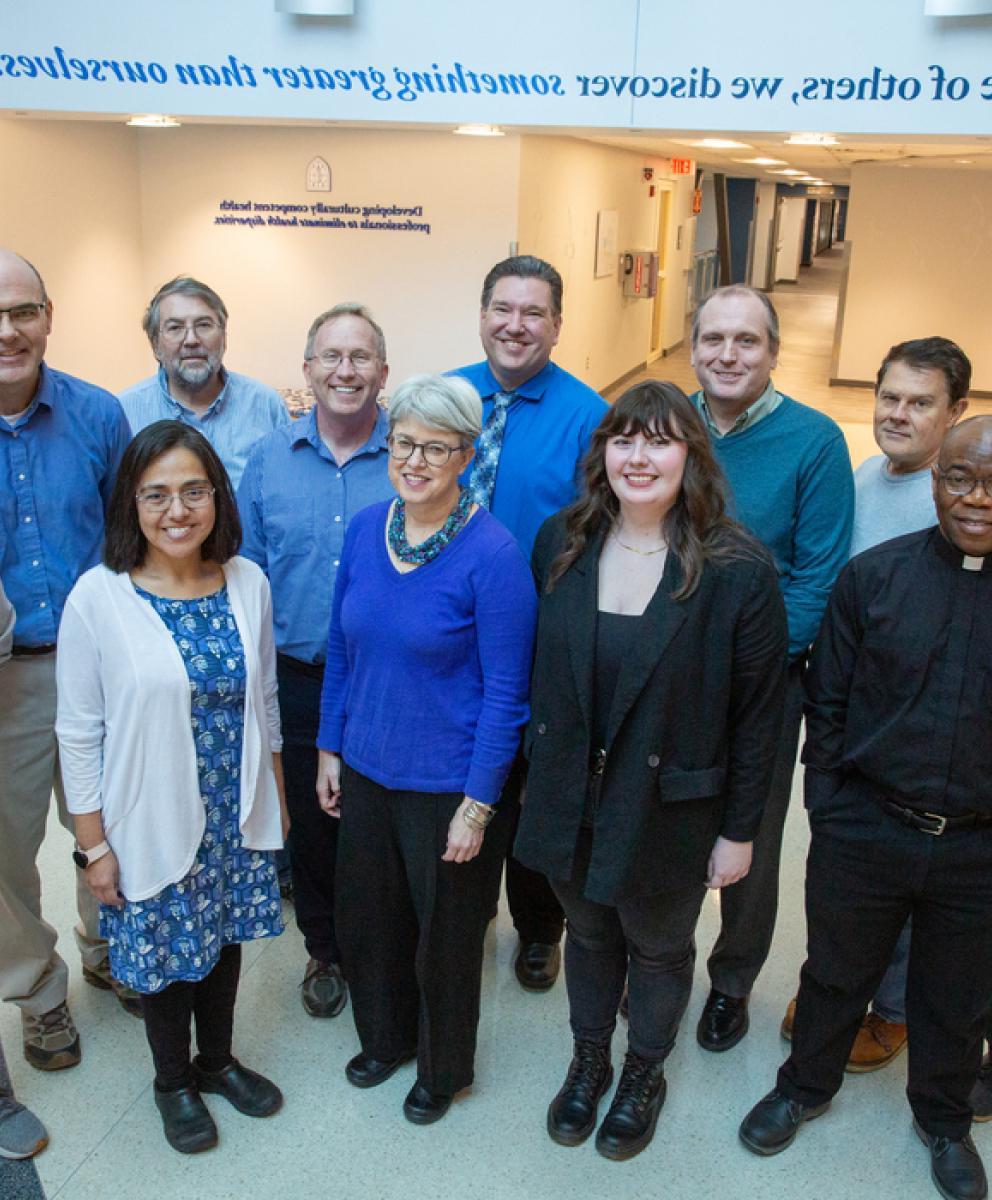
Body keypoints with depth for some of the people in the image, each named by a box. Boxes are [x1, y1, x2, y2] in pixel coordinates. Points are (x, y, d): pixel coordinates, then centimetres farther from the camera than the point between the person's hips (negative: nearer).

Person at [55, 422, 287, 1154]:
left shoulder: (248, 584, -6)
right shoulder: (98, 598, -17)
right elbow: (80, 734, -11)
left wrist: (274, 798, 10)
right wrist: (93, 844, -8)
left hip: (236, 816, 3)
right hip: (151, 824, -3)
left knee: (223, 938, 21)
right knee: (166, 954, 15)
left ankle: (217, 1060, 48)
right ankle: (173, 1081, 44)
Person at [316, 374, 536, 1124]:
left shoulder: (492, 554, -20)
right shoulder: (365, 530, -3)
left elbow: (505, 690, -16)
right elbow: (342, 647, 7)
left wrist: (479, 802, -15)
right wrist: (329, 747, 9)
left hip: (447, 784, -5)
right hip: (365, 772, 5)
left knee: (444, 934, 15)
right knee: (367, 918, 22)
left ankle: (444, 1069, 42)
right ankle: (385, 1037, 51)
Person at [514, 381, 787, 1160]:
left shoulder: (739, 570, -18)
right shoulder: (562, 542, -6)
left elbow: (758, 712, -11)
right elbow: (541, 670, 4)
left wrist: (740, 830, -7)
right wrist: (539, 768, 6)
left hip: (670, 809, -3)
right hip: (570, 799, 3)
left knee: (658, 949, 20)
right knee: (587, 934, 23)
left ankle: (645, 1075, 48)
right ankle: (588, 1061, 50)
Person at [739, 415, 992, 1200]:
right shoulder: (874, 575, -7)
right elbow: (827, 702, -1)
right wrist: (828, 812, -3)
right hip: (864, 833, 0)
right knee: (838, 973, 20)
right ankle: (806, 1086, 47)